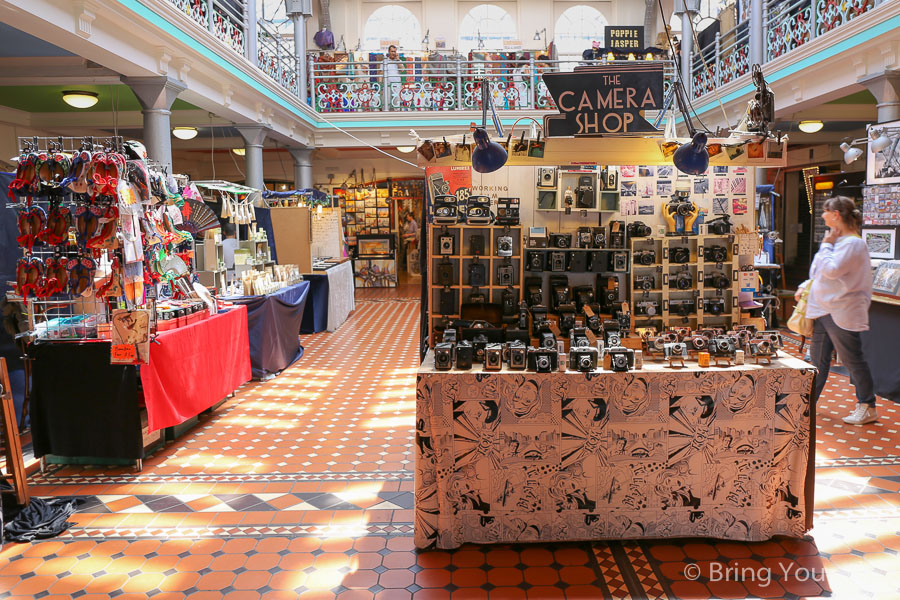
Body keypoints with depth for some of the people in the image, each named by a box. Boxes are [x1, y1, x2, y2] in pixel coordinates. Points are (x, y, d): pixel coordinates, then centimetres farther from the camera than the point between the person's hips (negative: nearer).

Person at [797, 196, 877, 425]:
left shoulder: (853, 243, -16)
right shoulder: (838, 240, 15)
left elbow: (832, 270, -27)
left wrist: (826, 244, -15)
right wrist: (807, 285, 11)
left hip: (842, 312, -10)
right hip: (824, 309, 10)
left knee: (853, 360, 0)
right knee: (818, 357, 14)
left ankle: (868, 408, 11)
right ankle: (809, 400, 24)